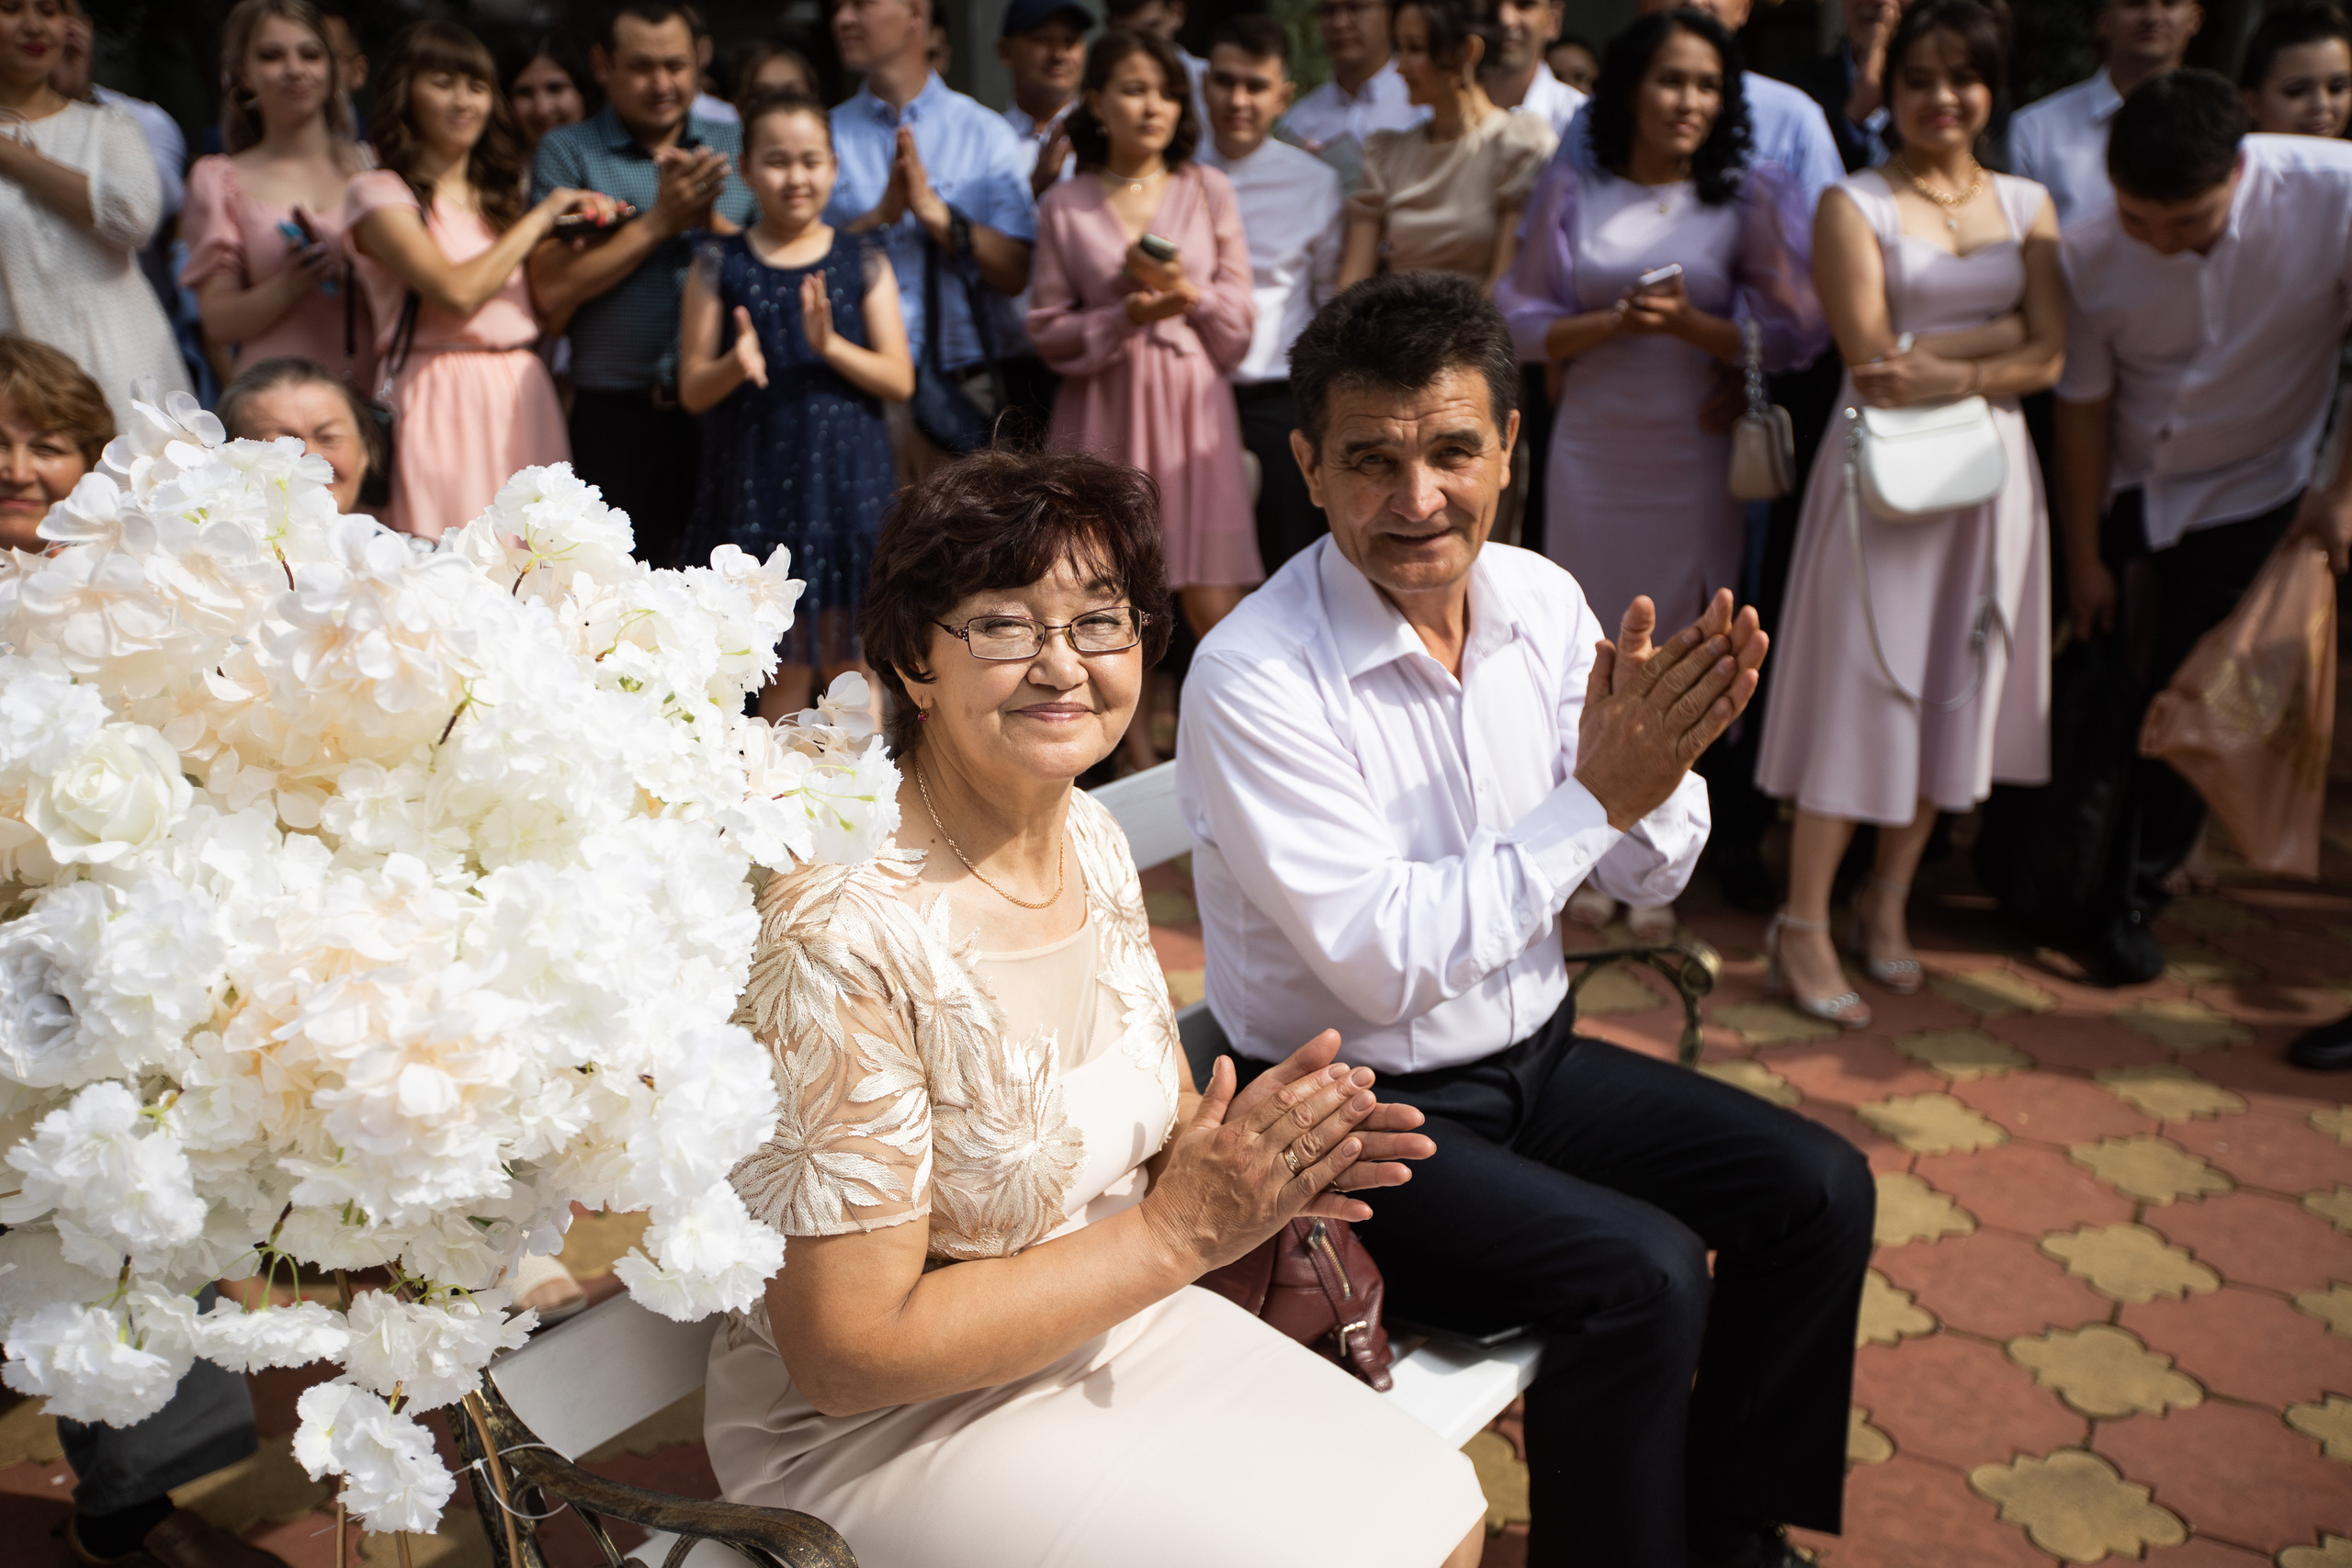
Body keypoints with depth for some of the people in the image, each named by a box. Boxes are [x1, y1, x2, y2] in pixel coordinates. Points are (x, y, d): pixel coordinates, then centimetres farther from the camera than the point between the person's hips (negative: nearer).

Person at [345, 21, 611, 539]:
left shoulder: (498, 195, 19)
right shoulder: (379, 193, -1)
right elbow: (457, 293, -17)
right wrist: (537, 220, -7)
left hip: (526, 396, 6)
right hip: (442, 403, -6)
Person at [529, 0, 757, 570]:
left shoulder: (736, 145, 13)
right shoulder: (566, 151, 5)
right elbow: (553, 290, -8)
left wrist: (709, 220, -9)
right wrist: (659, 220, -9)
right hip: (618, 416, -2)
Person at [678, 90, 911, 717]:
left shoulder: (862, 261, 4)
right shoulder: (721, 264, 2)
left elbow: (900, 380, -2)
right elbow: (692, 390, 1)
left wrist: (831, 345, -18)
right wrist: (735, 363, -20)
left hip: (848, 482, 0)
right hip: (757, 483, 0)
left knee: (851, 660, 6)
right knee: (783, 666, 8)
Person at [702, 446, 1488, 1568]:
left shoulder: (1090, 837, -3)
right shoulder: (839, 928, -27)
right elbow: (847, 1355, -23)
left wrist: (1245, 1154, -13)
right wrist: (1182, 1229, -24)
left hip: (1099, 1330, 7)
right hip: (880, 1428, -7)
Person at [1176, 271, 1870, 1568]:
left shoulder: (1540, 600, -4)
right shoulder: (1252, 677, -23)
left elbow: (1650, 878, 3)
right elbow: (1385, 965, -26)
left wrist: (1659, 755, -20)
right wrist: (1597, 793, -27)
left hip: (1532, 1057, 7)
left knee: (1818, 1192, 2)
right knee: (1641, 1278, -23)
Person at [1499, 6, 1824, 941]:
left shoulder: (1747, 197, 3)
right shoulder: (1572, 192, 7)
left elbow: (1791, 336, -3)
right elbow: (1524, 325, 3)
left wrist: (1690, 323, -16)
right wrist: (1613, 322, -12)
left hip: (1693, 458, -1)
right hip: (1591, 452, 1)